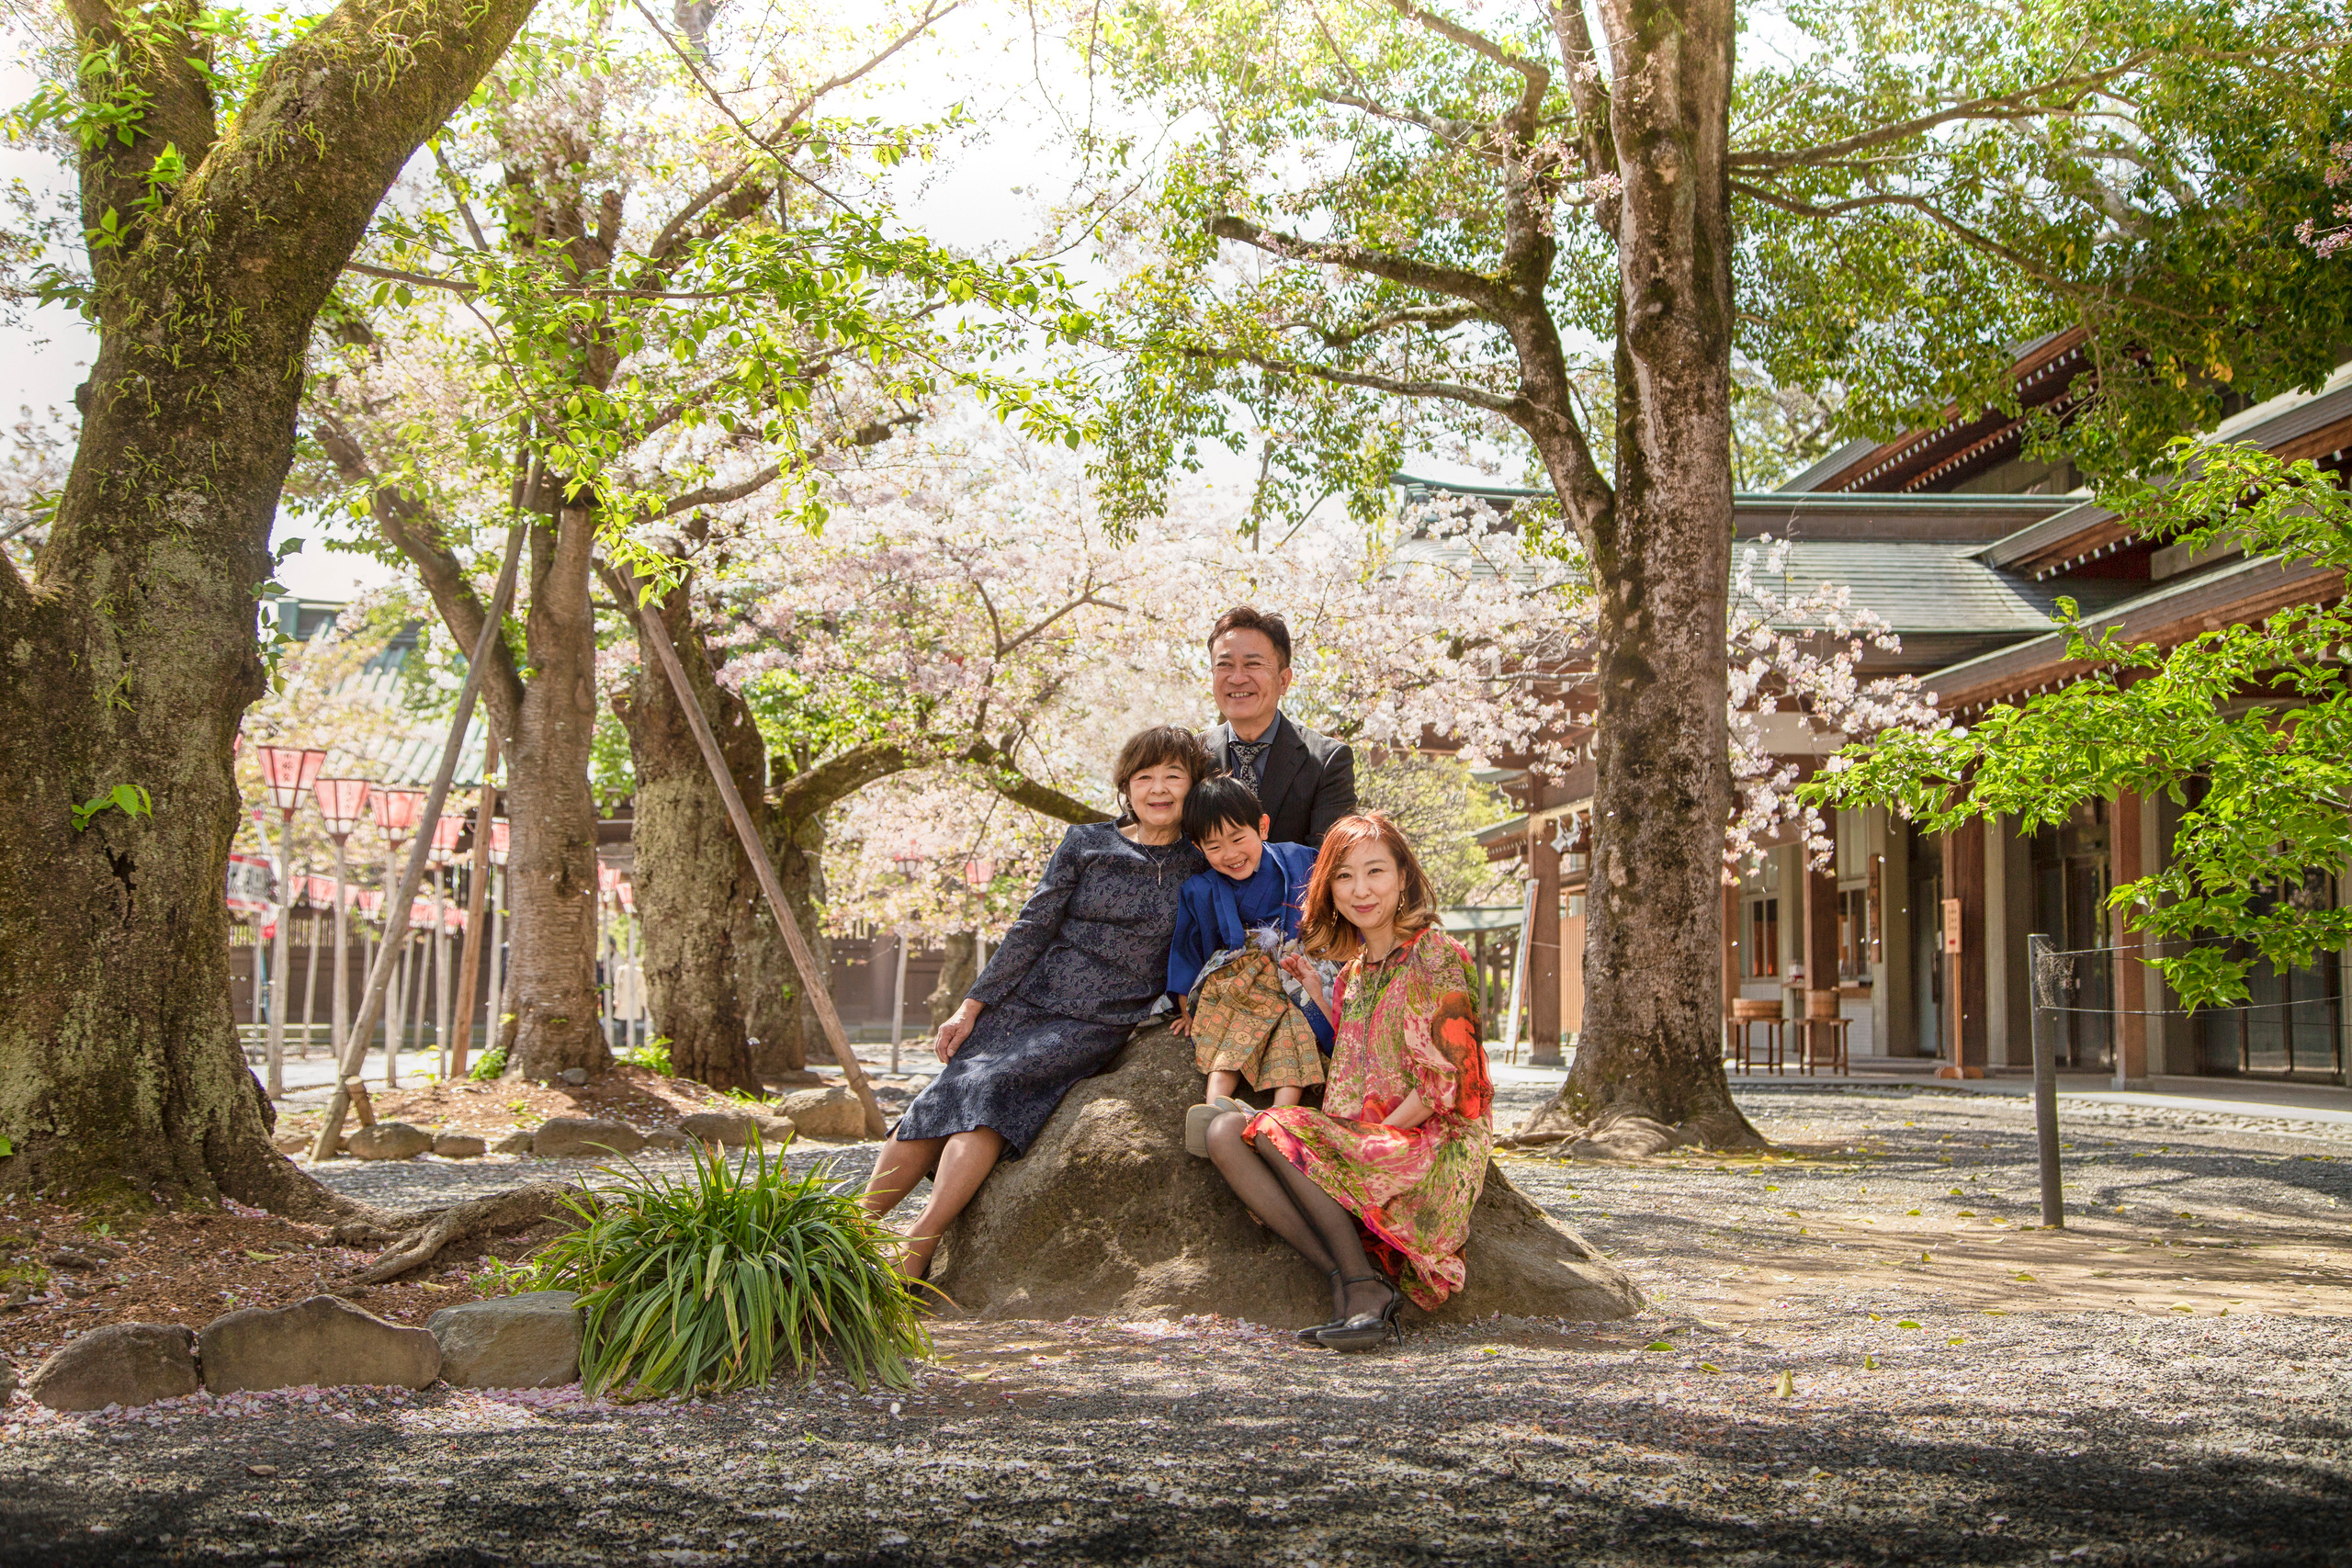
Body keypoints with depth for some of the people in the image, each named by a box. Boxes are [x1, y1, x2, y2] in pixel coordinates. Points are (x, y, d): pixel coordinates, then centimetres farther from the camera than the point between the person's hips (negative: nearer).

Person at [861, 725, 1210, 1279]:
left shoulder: (1202, 867, 4)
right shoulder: (1085, 843, 7)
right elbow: (1032, 928, 6)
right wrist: (971, 1007, 3)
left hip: (1097, 1026, -3)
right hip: (1028, 1001, 3)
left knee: (990, 1089, -26)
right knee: (941, 1100, -15)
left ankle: (916, 1246, -32)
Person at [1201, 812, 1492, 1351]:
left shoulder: (1432, 953, -9)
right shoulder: (1355, 970, 15)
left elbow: (1445, 1082, -13)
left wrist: (1372, 1139, -15)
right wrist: (1316, 993, 14)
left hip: (1431, 1145, -8)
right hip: (1364, 1141, 8)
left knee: (1276, 1129, -25)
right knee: (1225, 1132, -12)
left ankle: (1361, 1284, -21)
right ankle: (1355, 1285, -24)